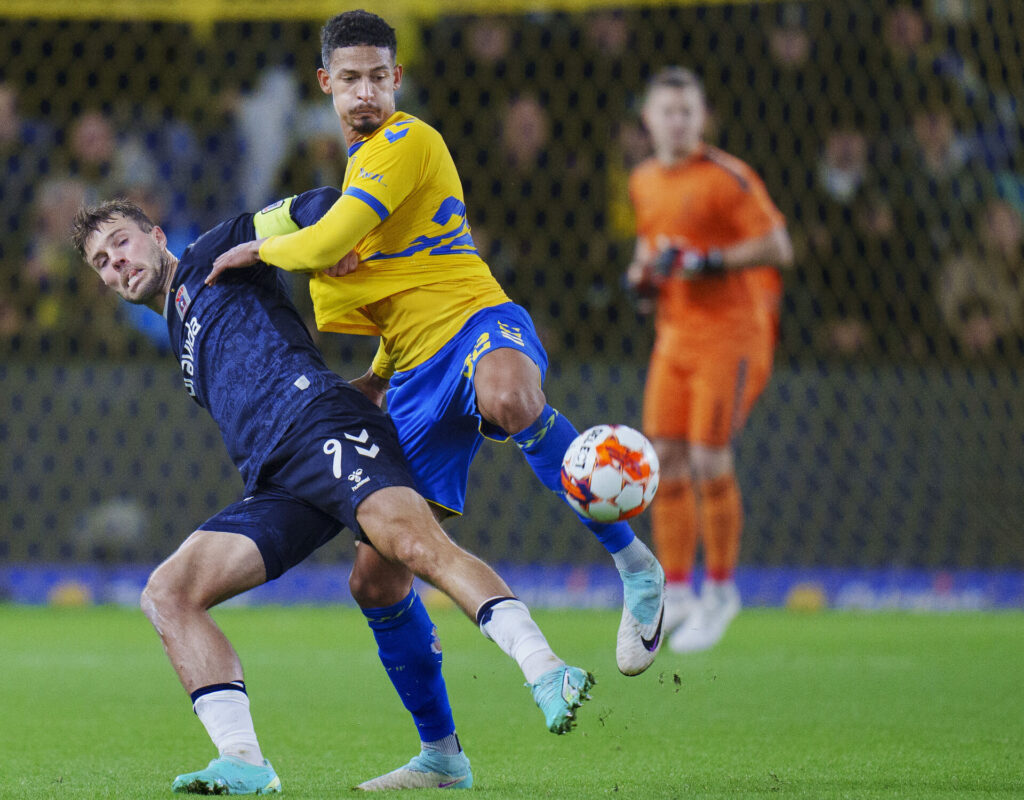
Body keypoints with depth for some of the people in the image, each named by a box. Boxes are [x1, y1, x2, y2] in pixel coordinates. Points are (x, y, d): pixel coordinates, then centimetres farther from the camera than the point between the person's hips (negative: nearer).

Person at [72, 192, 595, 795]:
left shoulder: (211, 257, 20)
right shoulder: (185, 350, 37)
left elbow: (318, 205, 15)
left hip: (322, 424, -8)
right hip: (275, 489, 8)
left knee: (416, 543, -31)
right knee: (167, 594, -9)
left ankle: (546, 675, -45)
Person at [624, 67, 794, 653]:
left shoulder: (728, 177, -10)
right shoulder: (643, 182, 12)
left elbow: (778, 247, -14)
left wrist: (708, 263, -22)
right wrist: (641, 272, 8)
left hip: (730, 334, -6)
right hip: (674, 335, 6)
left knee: (709, 460, -11)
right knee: (665, 457, 0)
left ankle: (721, 591, 3)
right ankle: (677, 593, 8)